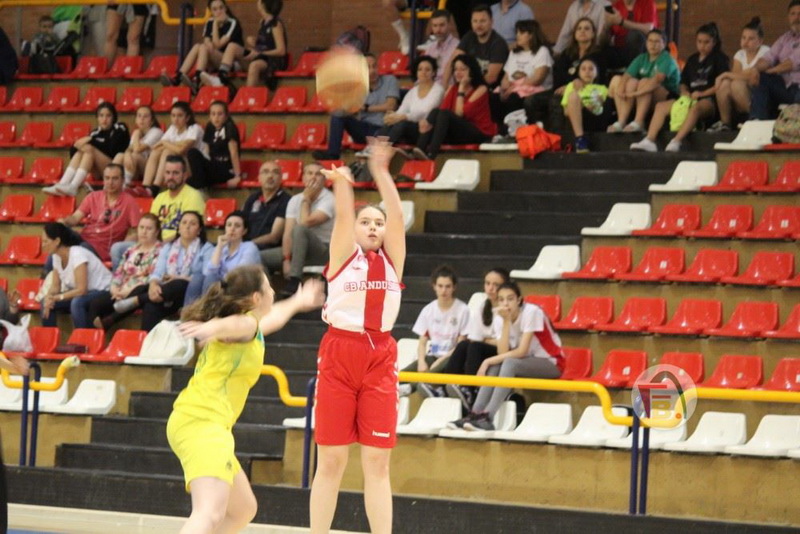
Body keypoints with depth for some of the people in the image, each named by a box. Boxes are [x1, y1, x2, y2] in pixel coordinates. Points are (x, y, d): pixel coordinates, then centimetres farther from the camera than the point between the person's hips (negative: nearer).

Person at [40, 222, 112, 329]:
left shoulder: (77, 254, -25)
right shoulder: (57, 256, -1)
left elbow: (82, 290, -29)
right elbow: (55, 286, 2)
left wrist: (56, 297, -27)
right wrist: (49, 297, -20)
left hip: (103, 293, -9)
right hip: (83, 294, 9)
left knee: (77, 302, -36)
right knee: (46, 302, -3)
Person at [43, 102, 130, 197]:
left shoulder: (120, 129, 1)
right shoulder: (96, 133, 11)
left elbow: (112, 149, -17)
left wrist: (91, 141, -19)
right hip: (100, 172, 5)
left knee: (89, 149, -25)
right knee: (79, 151, -19)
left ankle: (73, 187, -42)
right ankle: (62, 185, -36)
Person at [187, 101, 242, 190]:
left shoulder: (229, 128, -9)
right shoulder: (210, 128, 10)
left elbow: (234, 152, -13)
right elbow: (207, 152, 9)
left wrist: (237, 176, -16)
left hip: (227, 171, -6)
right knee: (192, 152, -13)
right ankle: (198, 182, -16)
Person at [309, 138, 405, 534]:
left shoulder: (392, 259, 10)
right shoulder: (343, 255, 6)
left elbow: (396, 215, -2)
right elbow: (343, 216, -10)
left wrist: (381, 172, -12)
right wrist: (341, 182, -26)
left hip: (380, 360, 2)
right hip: (339, 353, -2)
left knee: (377, 463, 1)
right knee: (330, 461, 1)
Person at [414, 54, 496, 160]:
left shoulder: (480, 89, -5)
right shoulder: (453, 89, 12)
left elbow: (460, 113, -15)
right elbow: (442, 109, -4)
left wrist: (461, 89, -11)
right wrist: (427, 120, -23)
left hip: (479, 134, -5)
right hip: (458, 134, 5)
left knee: (445, 114, -29)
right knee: (436, 112, -22)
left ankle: (431, 154, -44)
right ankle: (419, 150, -38)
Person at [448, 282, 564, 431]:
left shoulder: (531, 312, -20)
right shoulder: (499, 319, -4)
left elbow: (522, 351, -25)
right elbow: (503, 353, -17)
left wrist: (489, 361, -23)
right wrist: (506, 322, -22)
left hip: (551, 363, -6)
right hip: (525, 364, 6)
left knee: (510, 363, -31)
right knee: (495, 366, -21)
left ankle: (487, 417, -38)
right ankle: (474, 415, -25)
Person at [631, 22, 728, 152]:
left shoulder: (719, 59, 4)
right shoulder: (692, 59, 23)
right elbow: (683, 83, 26)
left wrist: (702, 94, -14)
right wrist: (684, 92, 3)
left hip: (709, 100, -7)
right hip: (690, 98, 7)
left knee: (696, 108, -42)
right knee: (661, 106, -13)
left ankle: (676, 142, -60)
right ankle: (649, 141, -30)